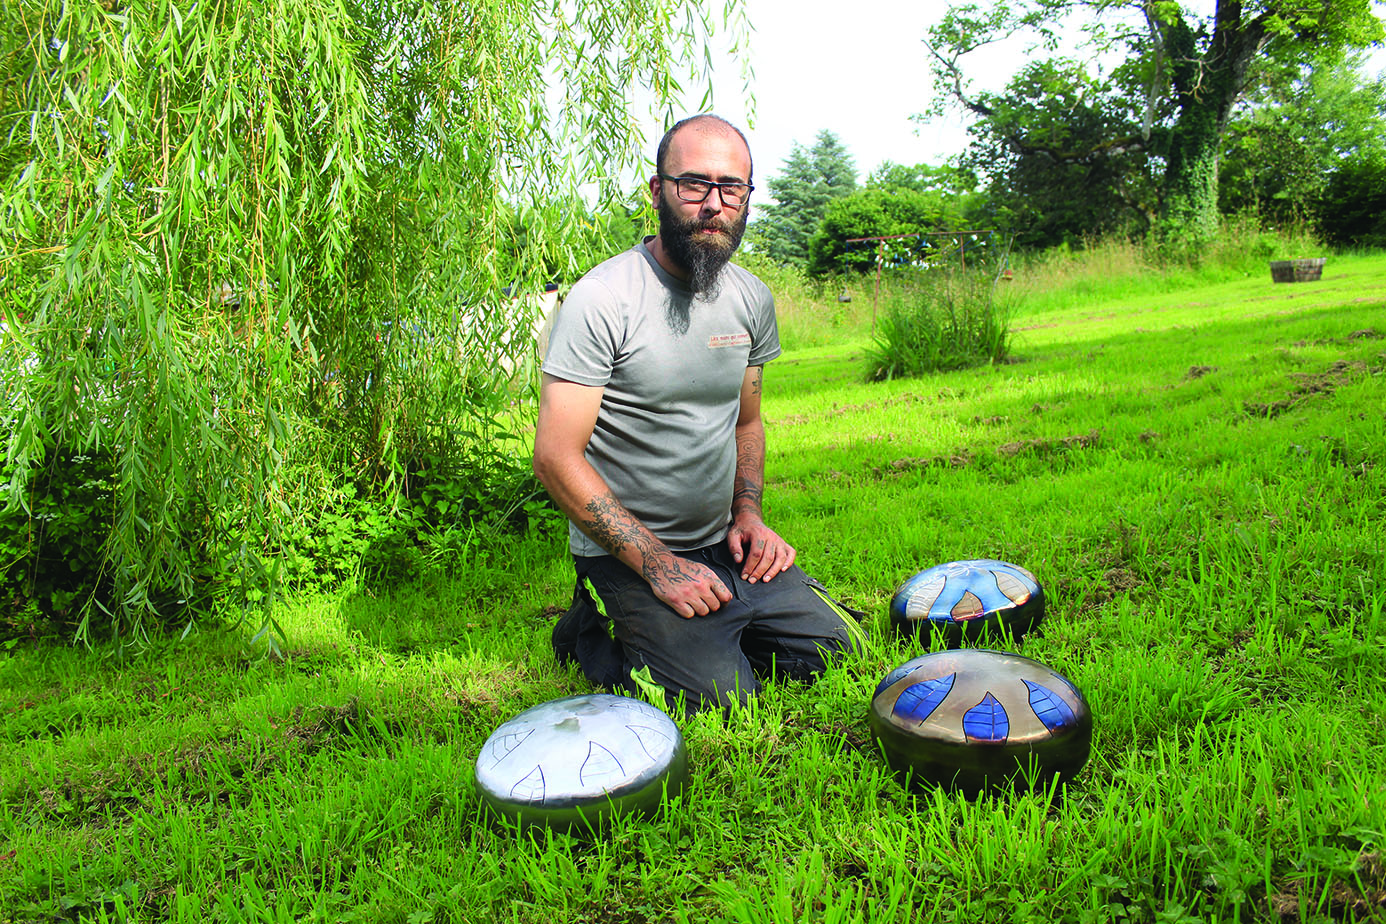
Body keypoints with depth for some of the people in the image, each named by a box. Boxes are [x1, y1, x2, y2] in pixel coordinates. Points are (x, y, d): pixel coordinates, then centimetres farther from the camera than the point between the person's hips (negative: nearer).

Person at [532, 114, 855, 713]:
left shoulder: (752, 300, 3)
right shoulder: (602, 299, -18)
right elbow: (556, 459, -20)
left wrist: (748, 512, 0)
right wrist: (657, 564, -20)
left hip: (722, 544, 7)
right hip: (625, 553, -6)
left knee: (828, 647, 2)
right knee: (723, 698, -16)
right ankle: (593, 634, 8)